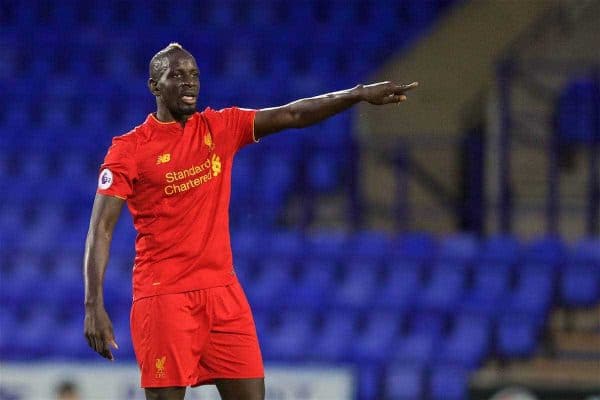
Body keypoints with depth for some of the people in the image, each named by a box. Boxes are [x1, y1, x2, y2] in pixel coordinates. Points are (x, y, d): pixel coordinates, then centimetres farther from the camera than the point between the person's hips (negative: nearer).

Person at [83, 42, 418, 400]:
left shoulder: (220, 128, 9)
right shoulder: (128, 149, -5)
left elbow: (290, 116, 1)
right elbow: (101, 230, -9)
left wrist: (359, 93, -12)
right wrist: (94, 306, -18)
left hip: (222, 291, 5)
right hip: (163, 297, -5)